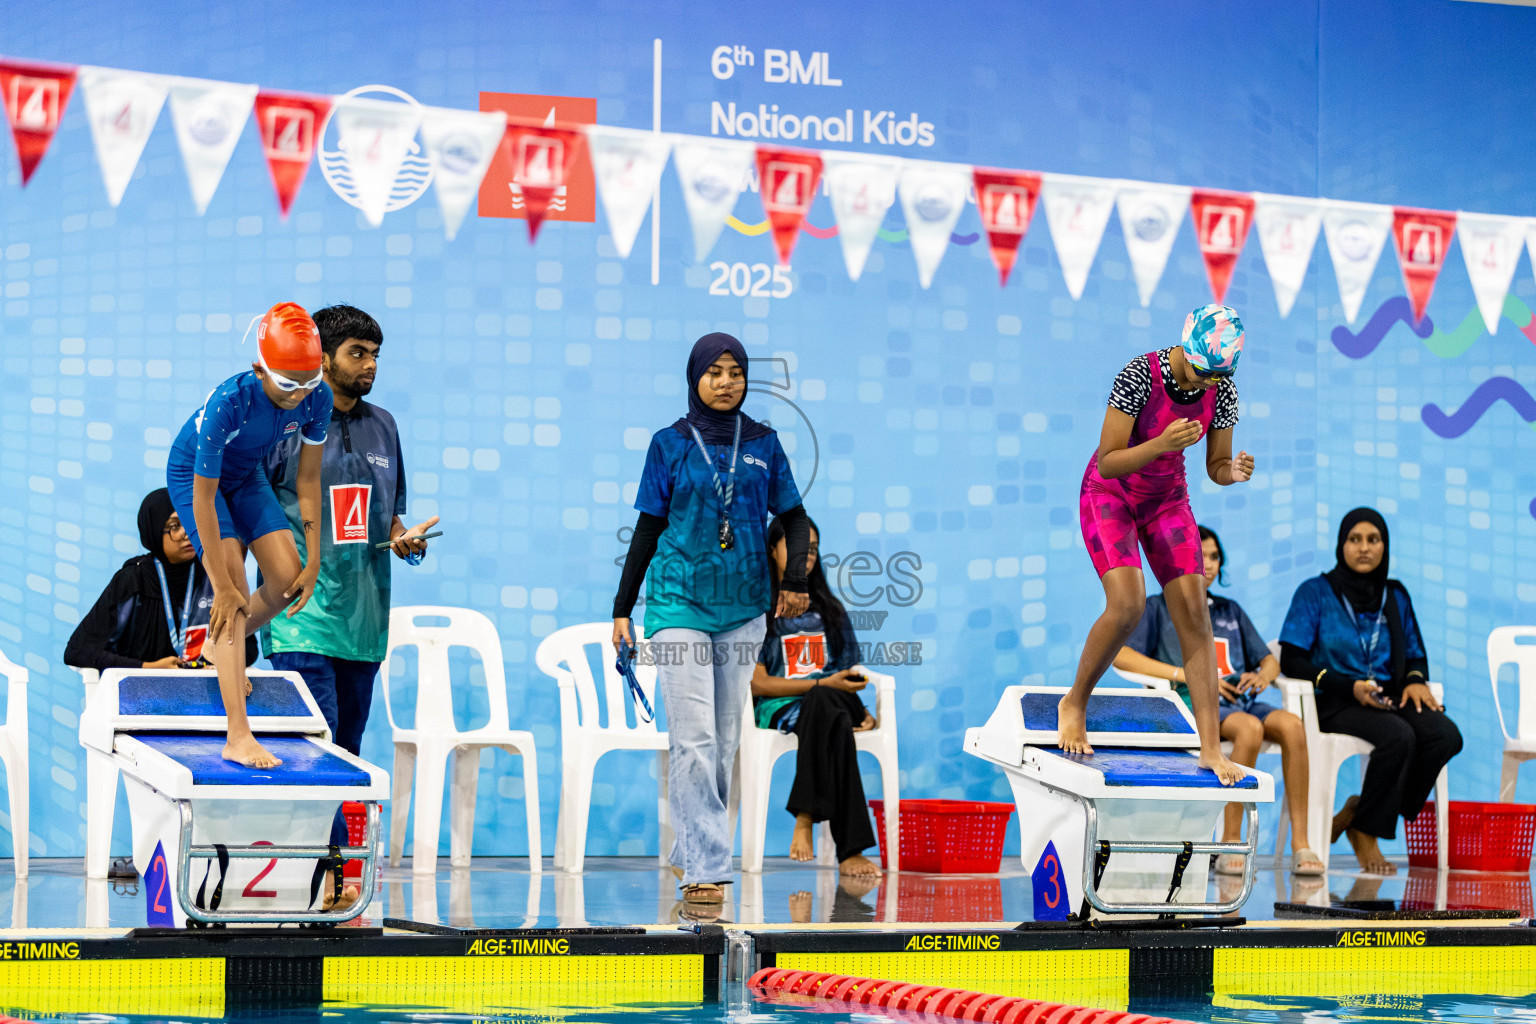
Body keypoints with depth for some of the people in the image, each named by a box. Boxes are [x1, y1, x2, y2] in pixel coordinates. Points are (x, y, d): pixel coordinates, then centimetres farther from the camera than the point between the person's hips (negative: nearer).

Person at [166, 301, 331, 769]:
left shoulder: (316, 398, -24)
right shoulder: (228, 402, -39)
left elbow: (309, 479, -11)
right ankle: (238, 737, -20)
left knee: (288, 580, -3)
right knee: (233, 597, -17)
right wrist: (223, 586, -31)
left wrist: (314, 562, -11)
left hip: (245, 474, 6)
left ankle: (219, 647, 29)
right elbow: (203, 498, -34)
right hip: (192, 474, -6)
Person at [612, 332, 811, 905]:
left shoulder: (762, 443, 7)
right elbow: (647, 530, 5)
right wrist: (622, 610, 4)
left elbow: (794, 518, 12)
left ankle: (691, 853, 21)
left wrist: (795, 579, -5)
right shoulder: (670, 444, 1)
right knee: (693, 740, -11)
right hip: (679, 604, -3)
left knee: (725, 742, 7)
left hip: (742, 609, 3)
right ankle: (705, 870, -11)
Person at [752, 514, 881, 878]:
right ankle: (849, 850, -45)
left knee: (824, 706, -38)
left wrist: (862, 710, -4)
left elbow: (849, 672, 19)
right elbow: (757, 683, -4)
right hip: (777, 709, -3)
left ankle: (805, 819, -43)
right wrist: (824, 684, -13)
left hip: (831, 703, 3)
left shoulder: (829, 609, 23)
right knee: (835, 719, -39)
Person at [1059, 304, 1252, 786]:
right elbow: (1107, 463, -26)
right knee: (1127, 604, -23)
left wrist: (1234, 472, -26)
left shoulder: (1222, 391, -14)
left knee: (1193, 614, -8)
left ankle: (1211, 747, -7)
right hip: (1109, 494, -4)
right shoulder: (1138, 376, -28)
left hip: (1167, 500, 4)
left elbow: (1215, 467, -2)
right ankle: (1074, 703, 2)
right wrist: (1161, 445, -42)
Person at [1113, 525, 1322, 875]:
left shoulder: (1230, 611, 29)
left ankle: (1300, 845, -32)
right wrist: (1186, 674, -12)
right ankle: (1230, 845, -33)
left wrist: (1263, 675, 0)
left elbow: (1269, 661, 27)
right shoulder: (1158, 608, 13)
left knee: (1291, 725, -28)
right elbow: (1120, 655, -4)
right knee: (1250, 728, -36)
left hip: (1240, 699, 5)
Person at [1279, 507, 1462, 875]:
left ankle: (1357, 812, -11)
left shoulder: (1395, 596, 18)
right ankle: (1365, 833, -15)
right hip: (1335, 704, -5)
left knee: (1446, 735, -26)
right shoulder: (1315, 593, 3)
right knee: (1398, 737, -36)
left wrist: (1416, 680, -4)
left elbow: (1416, 656, 22)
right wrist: (1349, 686, -16)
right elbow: (1291, 660, -4)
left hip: (1389, 700, 5)